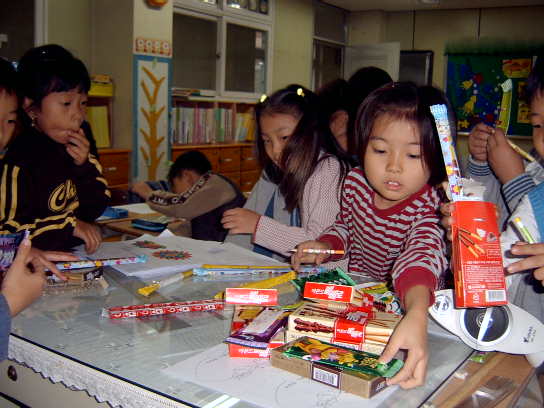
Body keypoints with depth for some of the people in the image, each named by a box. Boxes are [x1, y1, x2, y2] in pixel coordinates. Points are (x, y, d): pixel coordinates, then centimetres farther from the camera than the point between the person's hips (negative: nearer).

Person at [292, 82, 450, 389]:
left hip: (410, 305, -6)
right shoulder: (356, 182, -6)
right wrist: (325, 245, -5)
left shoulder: (429, 209, -25)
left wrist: (416, 315, -67)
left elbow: (421, 256, -47)